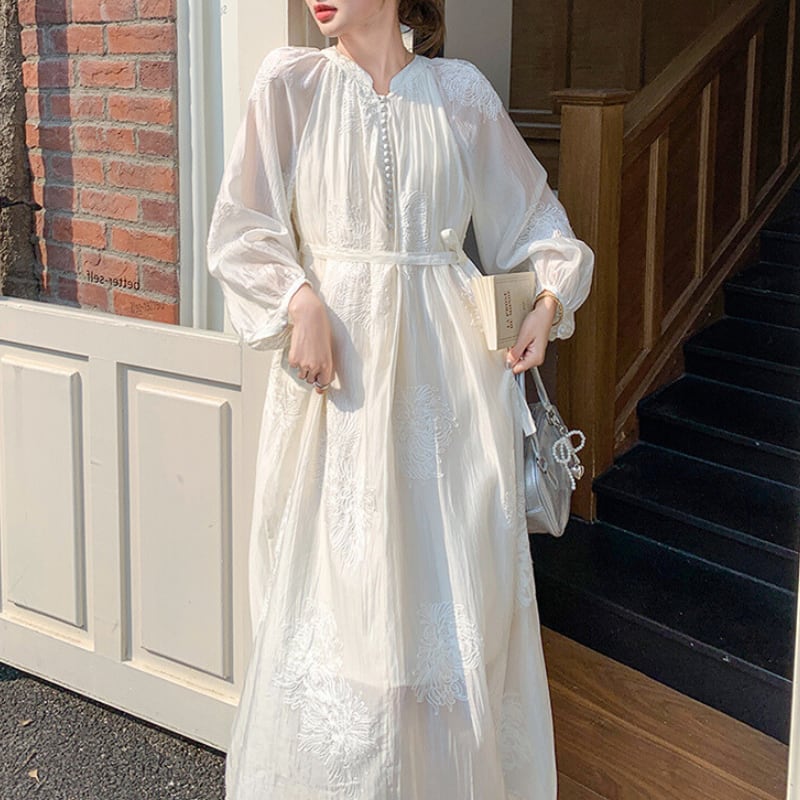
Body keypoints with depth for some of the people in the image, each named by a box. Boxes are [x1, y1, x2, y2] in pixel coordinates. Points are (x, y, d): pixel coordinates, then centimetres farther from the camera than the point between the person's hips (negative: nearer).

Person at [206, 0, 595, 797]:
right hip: (338, 359, -1)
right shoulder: (290, 83, 3)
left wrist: (550, 299, -3)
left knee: (465, 582, 4)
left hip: (447, 367, 1)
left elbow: (535, 216, 15)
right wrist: (301, 301, -15)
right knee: (336, 584, 1)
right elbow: (241, 231, 2)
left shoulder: (461, 92, 6)